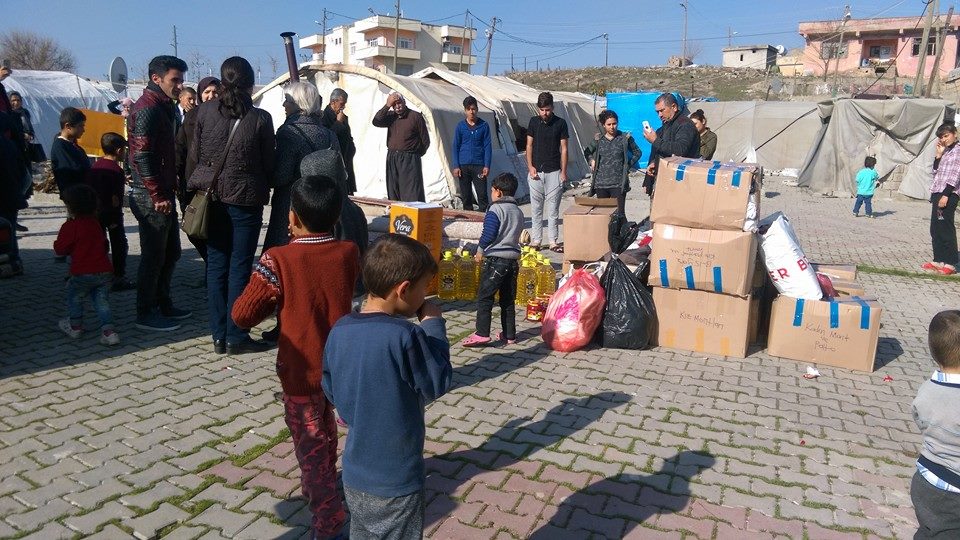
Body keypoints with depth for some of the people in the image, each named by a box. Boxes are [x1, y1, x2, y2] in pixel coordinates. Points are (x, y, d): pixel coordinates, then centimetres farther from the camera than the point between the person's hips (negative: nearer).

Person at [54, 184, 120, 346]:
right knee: (101, 301, 10)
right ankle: (108, 331, -3)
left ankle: (75, 327, 31)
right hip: (104, 271, 5)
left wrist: (60, 236, 13)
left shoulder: (71, 226, -7)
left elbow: (59, 249, -4)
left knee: (74, 297, 19)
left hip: (83, 273, -5)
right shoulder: (95, 223, 15)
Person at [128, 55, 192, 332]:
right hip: (151, 195, -10)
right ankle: (146, 314, 10)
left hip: (163, 192, 10)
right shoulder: (148, 108, -14)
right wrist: (158, 196, -20)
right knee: (153, 255, -1)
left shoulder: (163, 107, 16)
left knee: (170, 251, 17)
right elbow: (141, 156, -21)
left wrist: (170, 190, 17)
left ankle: (163, 304, 29)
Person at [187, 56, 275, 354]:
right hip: (246, 198, -3)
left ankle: (219, 335, 16)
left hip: (212, 197, 3)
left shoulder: (206, 111, 0)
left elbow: (194, 155, 5)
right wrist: (263, 191, 14)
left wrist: (193, 186, 15)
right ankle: (236, 337, 8)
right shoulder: (260, 118, -8)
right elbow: (268, 163, -2)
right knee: (240, 267, 3)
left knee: (216, 265, 10)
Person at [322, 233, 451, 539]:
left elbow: (331, 392, 6)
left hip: (354, 475, 6)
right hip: (395, 483, -6)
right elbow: (439, 383, -12)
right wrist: (434, 326, -7)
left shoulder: (339, 331, -5)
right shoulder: (405, 336, -26)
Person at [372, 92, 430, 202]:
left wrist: (415, 155, 6)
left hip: (409, 160, -5)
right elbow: (376, 122, -8)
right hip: (392, 159, 5)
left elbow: (425, 141, 1)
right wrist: (387, 105, -10)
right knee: (393, 195, 8)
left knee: (412, 195, -9)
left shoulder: (416, 116, -2)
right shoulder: (390, 116, 11)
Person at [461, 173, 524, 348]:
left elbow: (488, 234, -17)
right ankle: (509, 335, 17)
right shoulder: (518, 212, 13)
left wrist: (480, 250, -2)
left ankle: (482, 333, -6)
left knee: (484, 298, -2)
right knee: (508, 300, 13)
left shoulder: (496, 209, -11)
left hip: (495, 259, -7)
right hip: (513, 259, 7)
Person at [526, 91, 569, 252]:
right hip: (536, 172, 2)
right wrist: (530, 167, -3)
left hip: (554, 172, -2)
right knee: (536, 208, 6)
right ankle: (536, 241, 12)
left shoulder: (560, 123, 1)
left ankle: (554, 242, 7)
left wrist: (563, 171, -3)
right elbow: (529, 146, 8)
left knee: (553, 209, 1)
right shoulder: (534, 122, 6)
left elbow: (563, 149, 2)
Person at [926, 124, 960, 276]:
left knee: (945, 229, -8)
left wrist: (946, 195, -20)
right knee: (935, 229, 9)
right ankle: (939, 260, 14)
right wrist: (938, 155, 9)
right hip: (938, 194, 9)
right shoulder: (945, 153, 19)